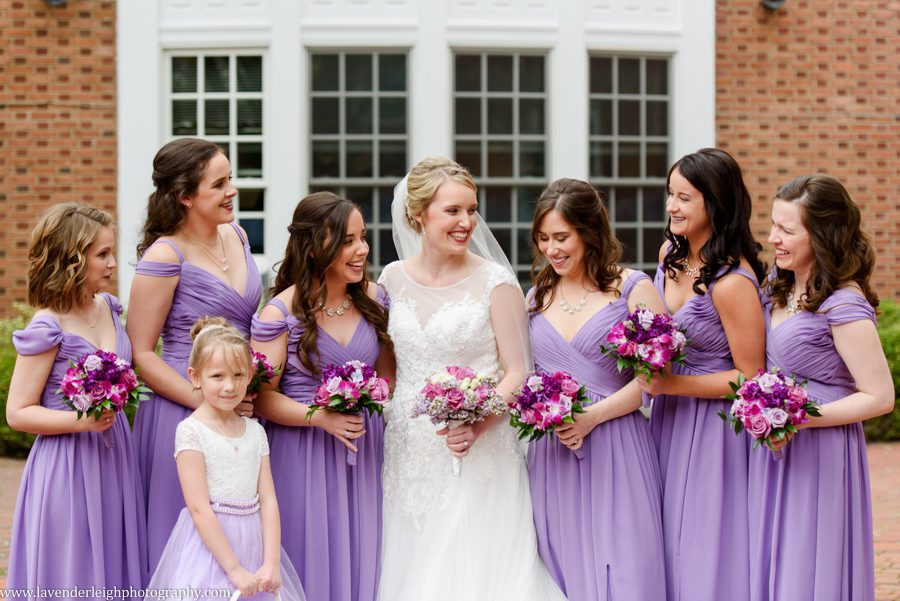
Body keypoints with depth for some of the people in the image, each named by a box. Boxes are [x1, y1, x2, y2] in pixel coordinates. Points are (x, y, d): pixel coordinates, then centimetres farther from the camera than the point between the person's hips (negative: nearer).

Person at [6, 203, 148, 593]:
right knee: (73, 575, 0)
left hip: (115, 458, 7)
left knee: (114, 566, 12)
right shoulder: (47, 330, -16)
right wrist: (80, 421, -25)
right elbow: (17, 413, -14)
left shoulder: (107, 308, 5)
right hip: (68, 468, -7)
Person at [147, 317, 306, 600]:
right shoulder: (191, 431, -9)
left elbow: (268, 500, 2)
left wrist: (271, 564, -9)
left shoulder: (255, 431, 6)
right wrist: (235, 570, -17)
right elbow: (199, 508, -14)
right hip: (208, 544, -4)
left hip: (252, 543, 5)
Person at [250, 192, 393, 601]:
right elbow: (262, 397, -11)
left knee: (362, 560, 9)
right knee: (314, 561, 4)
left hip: (368, 449, 4)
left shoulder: (374, 299, 3)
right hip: (305, 455, -4)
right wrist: (320, 418, -23)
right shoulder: (281, 312, -11)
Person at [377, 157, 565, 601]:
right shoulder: (393, 279, 5)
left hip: (477, 457, -4)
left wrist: (478, 423, -20)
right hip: (409, 457, 4)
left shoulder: (495, 282, -6)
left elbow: (516, 372, -6)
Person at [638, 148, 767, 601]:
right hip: (667, 421, 8)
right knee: (668, 548, 14)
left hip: (712, 429, -8)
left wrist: (672, 385, -21)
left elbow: (751, 378, -18)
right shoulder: (670, 254, 2)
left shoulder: (733, 283, -23)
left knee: (705, 556, 1)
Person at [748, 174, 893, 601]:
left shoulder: (843, 306, -17)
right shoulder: (780, 285, 7)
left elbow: (879, 397, -17)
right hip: (773, 452, 8)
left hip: (819, 454, -8)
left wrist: (800, 418, -21)